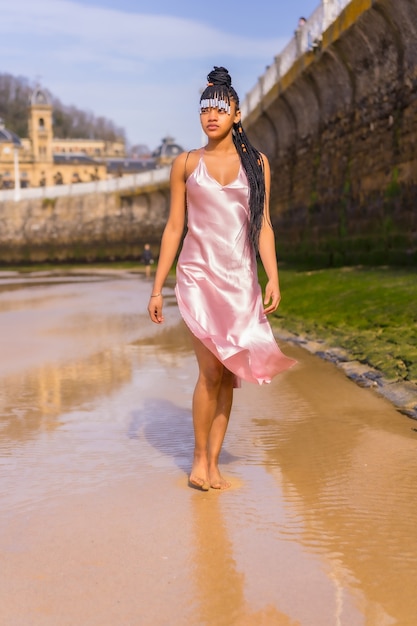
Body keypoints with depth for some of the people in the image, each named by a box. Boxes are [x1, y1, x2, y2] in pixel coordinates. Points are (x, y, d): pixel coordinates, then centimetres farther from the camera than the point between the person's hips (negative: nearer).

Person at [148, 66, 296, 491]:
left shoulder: (256, 163, 8)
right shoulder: (185, 163, 6)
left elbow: (262, 225, 6)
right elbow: (174, 227, 7)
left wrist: (273, 278, -5)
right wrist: (157, 288, 5)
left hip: (240, 278, 2)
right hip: (198, 275, -2)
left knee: (227, 375, 2)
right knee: (212, 368, -12)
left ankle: (214, 463, 13)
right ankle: (199, 457, 6)